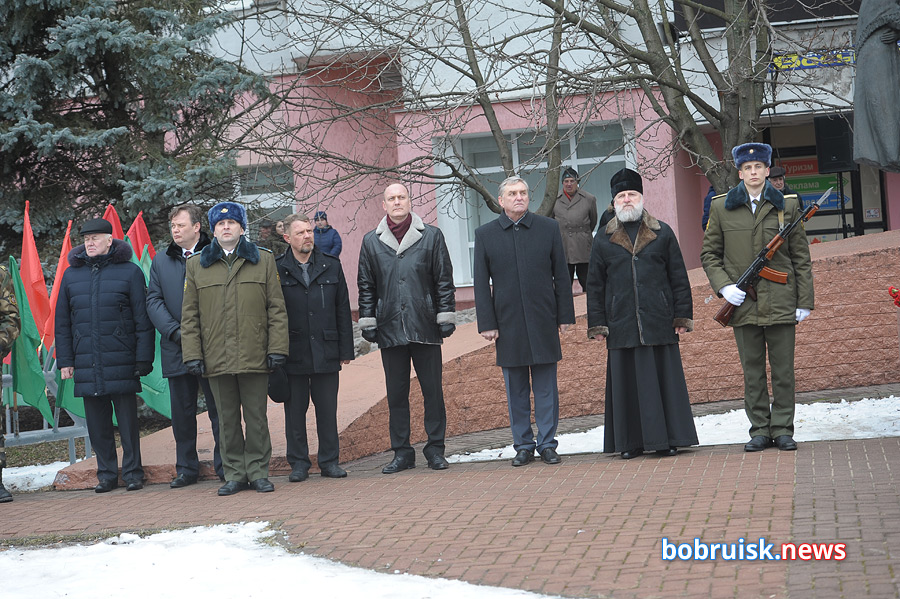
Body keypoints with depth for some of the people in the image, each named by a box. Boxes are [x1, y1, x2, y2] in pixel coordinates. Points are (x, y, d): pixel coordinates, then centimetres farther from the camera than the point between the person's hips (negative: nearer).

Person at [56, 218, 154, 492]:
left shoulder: (130, 271, 1)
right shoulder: (71, 274, 12)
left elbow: (142, 318, 0)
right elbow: (62, 321, 15)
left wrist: (144, 358, -6)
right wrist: (64, 360, 8)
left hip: (121, 362, -3)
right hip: (86, 364, 3)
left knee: (128, 419, 1)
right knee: (97, 422, 7)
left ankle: (133, 472, 11)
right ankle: (106, 474, 16)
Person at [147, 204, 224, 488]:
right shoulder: (161, 261, 12)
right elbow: (154, 300, 6)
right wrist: (176, 331, -8)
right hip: (176, 349, 4)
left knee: (219, 409, 1)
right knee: (182, 412, 9)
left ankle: (225, 466, 10)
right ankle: (186, 468, 20)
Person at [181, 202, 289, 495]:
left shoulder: (263, 260, 7)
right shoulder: (196, 265, 9)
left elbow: (276, 308, 5)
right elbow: (189, 315, 8)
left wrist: (277, 348, -3)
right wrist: (192, 355, 1)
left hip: (254, 356, -1)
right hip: (216, 358, 1)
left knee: (256, 416, 4)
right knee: (227, 419, 7)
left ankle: (258, 472, 13)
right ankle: (234, 474, 15)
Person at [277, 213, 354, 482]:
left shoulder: (331, 267, 8)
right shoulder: (277, 270, 1)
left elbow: (343, 311, 10)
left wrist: (345, 349, 5)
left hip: (326, 352, 1)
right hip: (292, 355, -1)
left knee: (327, 409, 5)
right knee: (295, 410, 5)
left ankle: (329, 460, 16)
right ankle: (299, 463, 15)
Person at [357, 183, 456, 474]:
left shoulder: (431, 236, 4)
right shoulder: (371, 241, 8)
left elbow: (444, 280, 5)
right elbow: (366, 286, 11)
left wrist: (446, 316, -1)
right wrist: (367, 322, 6)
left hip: (425, 327, -1)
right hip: (390, 329, 1)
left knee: (433, 390, 3)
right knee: (396, 393, 6)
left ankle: (435, 450, 14)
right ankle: (402, 452, 15)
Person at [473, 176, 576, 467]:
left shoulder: (548, 228, 4)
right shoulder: (485, 234, 4)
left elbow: (561, 276, 6)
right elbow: (481, 283, 4)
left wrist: (565, 316, 2)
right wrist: (487, 323, -2)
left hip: (543, 321, 0)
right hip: (507, 323, 0)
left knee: (546, 388, 4)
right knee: (516, 391, 6)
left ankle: (547, 444, 13)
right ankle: (523, 445, 15)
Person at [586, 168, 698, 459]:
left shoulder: (663, 233, 7)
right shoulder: (603, 240, 8)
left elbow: (679, 279, 7)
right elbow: (595, 286, 9)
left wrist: (682, 316, 1)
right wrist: (597, 325, 4)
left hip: (659, 323, 0)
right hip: (621, 326, 1)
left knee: (664, 378, 2)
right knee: (627, 381, 3)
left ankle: (667, 439, 11)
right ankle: (632, 441, 12)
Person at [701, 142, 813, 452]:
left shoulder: (787, 205, 5)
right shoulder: (721, 208, 5)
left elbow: (801, 258, 6)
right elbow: (709, 254, 9)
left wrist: (804, 302, 2)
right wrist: (724, 286, -6)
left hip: (781, 302, 0)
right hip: (743, 304, 0)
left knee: (783, 370, 3)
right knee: (752, 371, 6)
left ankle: (782, 428, 13)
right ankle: (760, 429, 14)